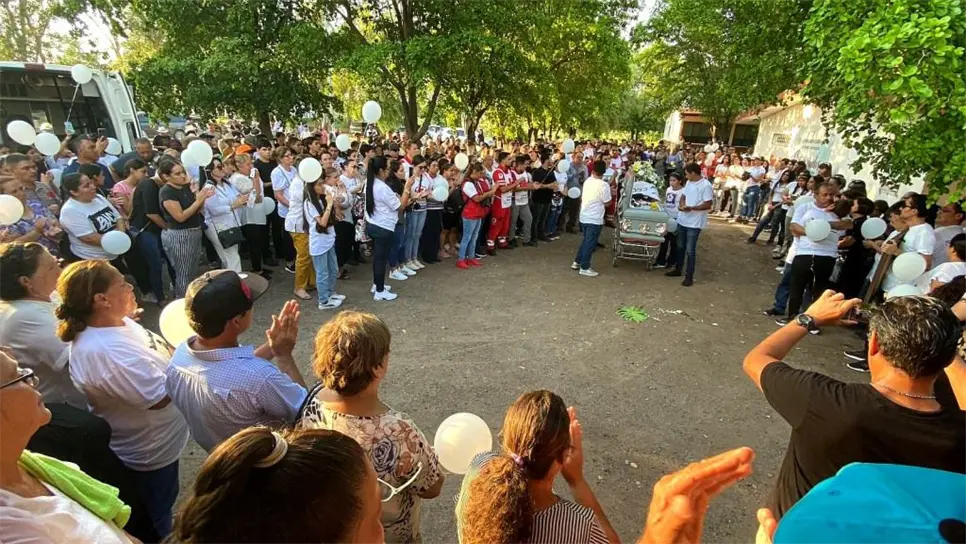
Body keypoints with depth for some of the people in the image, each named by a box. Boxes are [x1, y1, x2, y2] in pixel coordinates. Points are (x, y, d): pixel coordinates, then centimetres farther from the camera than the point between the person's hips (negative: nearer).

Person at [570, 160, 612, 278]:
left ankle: (577, 262, 27)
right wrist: (611, 194, 6)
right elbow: (607, 203, -11)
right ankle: (584, 268, 11)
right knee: (590, 243, 3)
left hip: (584, 217, 7)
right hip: (595, 219, -7)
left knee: (586, 241, 22)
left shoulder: (588, 181, 3)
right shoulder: (604, 185, -18)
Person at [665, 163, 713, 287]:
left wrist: (691, 208, -26)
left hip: (694, 223, -8)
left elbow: (708, 205, -18)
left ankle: (689, 276, 6)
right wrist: (681, 205, -7)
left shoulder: (706, 185, -16)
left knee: (690, 250, -3)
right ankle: (678, 269, 34)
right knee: (680, 247, 19)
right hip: (682, 220, 8)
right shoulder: (689, 183, 8)